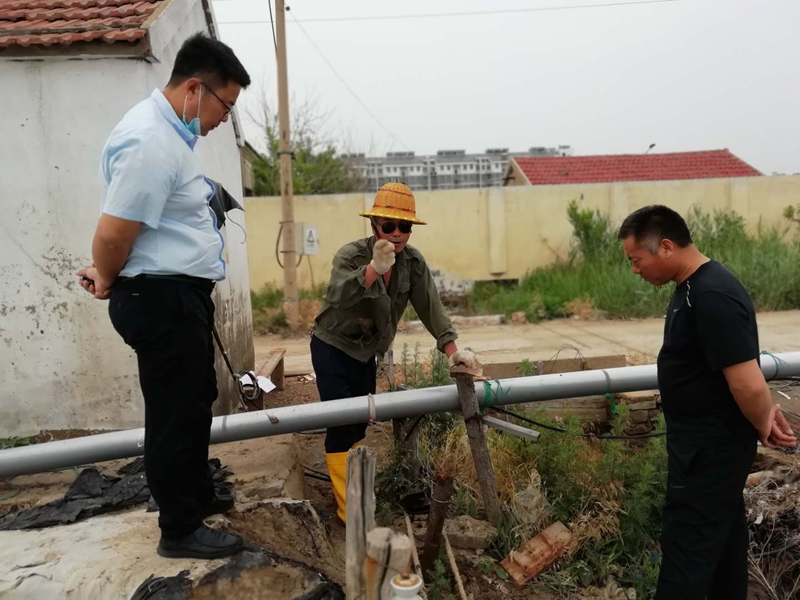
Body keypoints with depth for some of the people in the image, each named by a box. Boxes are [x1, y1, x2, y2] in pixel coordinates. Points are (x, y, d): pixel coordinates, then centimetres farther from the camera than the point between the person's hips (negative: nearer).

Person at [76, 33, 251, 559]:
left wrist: (108, 275, 14)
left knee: (196, 401, 22)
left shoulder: (169, 131, 12)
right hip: (162, 301, -10)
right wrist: (107, 280, -4)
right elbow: (112, 236, -24)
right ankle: (180, 530, 22)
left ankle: (197, 494, 42)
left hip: (182, 295, 10)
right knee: (175, 413, 4)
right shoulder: (150, 142, -23)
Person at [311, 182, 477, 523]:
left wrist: (451, 349, -24)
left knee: (360, 422, 14)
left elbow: (430, 306, -13)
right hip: (332, 348, -5)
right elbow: (337, 296, -44)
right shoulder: (351, 255, -25)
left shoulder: (413, 262, -10)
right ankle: (349, 509, 2)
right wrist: (374, 268, -60)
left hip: (366, 352, 5)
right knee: (342, 424, -8)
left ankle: (349, 483, 36)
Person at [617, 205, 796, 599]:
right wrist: (767, 415, 9)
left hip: (710, 447, -10)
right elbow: (740, 365, 15)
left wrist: (763, 427, -9)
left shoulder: (712, 297, -27)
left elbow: (749, 385, -27)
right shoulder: (695, 287, 6)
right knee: (721, 532, 23)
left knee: (688, 544, 0)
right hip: (709, 442, 10)